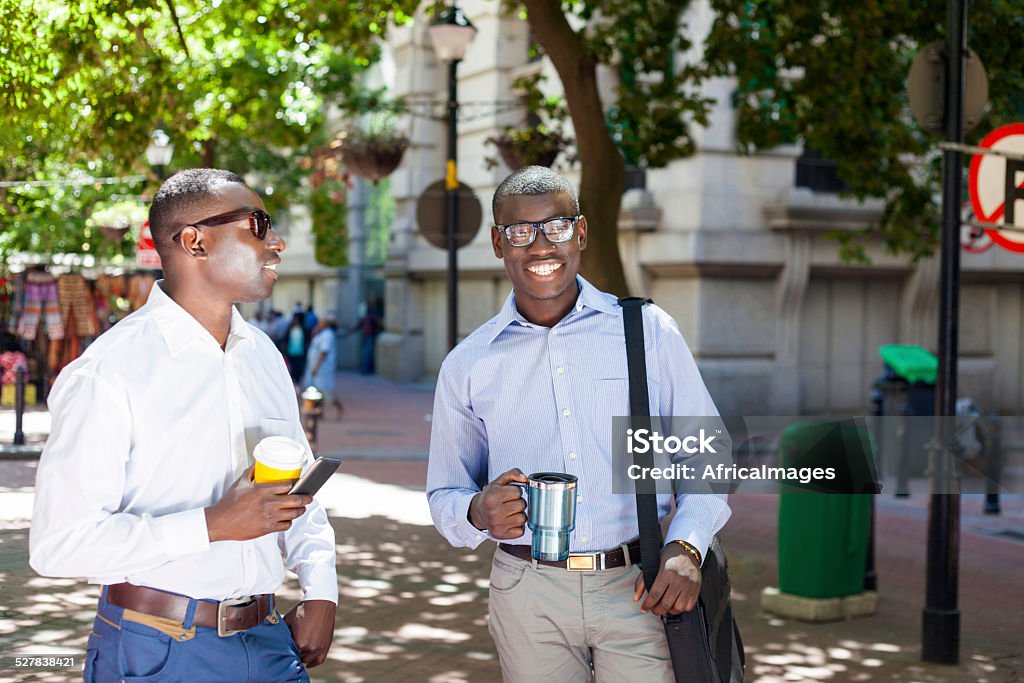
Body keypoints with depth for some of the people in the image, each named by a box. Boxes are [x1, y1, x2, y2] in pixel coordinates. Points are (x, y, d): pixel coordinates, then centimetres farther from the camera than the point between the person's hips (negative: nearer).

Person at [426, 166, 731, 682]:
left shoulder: (649, 331, 3)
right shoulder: (467, 365, 6)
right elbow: (444, 495, 12)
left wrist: (685, 549, -12)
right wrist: (479, 513, -12)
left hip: (637, 588, -1)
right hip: (529, 595, 1)